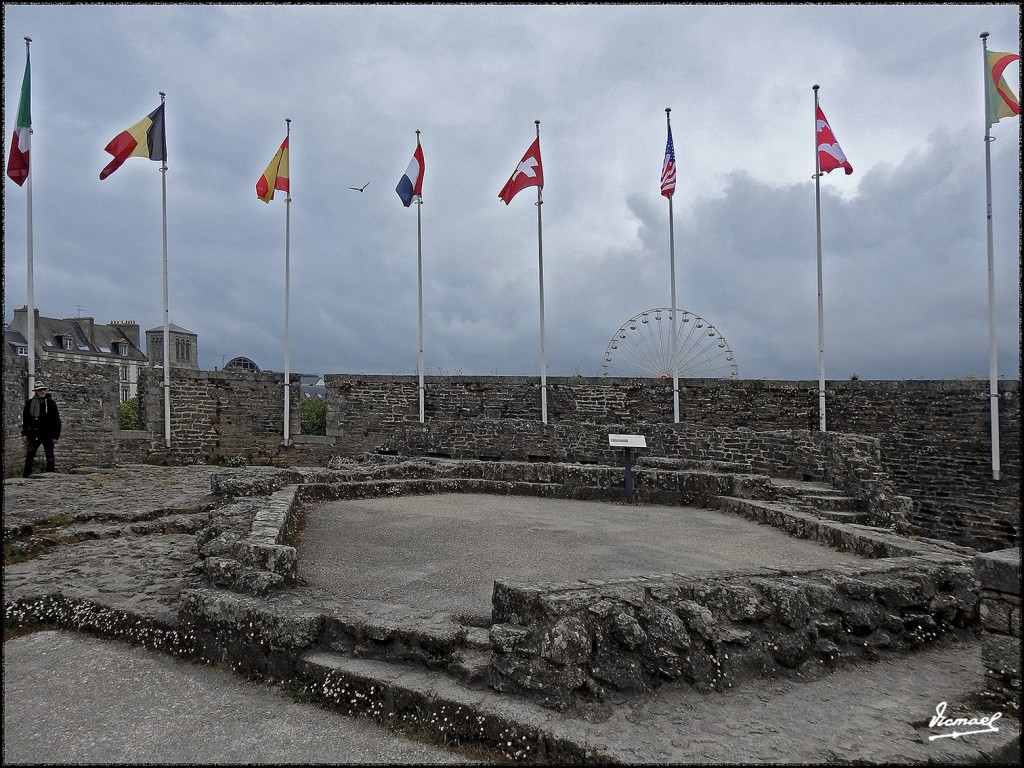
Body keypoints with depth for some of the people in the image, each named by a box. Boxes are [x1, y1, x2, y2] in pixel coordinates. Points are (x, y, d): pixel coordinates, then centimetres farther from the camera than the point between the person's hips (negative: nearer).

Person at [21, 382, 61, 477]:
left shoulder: (50, 402, -1)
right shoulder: (29, 402, 5)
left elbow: (56, 420, 0)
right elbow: (25, 419, 11)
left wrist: (56, 435, -4)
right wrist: (24, 433, 7)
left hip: (47, 435, -2)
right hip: (34, 435, 2)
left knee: (50, 457, 3)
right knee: (29, 455, 1)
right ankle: (26, 476, 10)